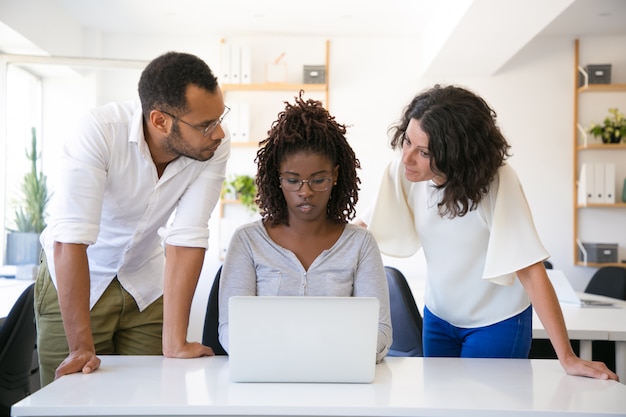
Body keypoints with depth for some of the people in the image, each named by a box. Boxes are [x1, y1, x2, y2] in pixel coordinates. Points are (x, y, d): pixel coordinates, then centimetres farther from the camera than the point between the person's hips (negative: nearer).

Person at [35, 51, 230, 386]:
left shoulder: (215, 148, -21)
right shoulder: (99, 131, -31)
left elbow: (188, 238, -22)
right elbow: (71, 239, -32)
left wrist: (174, 342, -26)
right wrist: (81, 348, -33)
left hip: (145, 280, 3)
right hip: (73, 276, -2)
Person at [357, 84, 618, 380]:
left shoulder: (496, 181, -28)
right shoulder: (402, 173, -18)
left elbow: (530, 269, -29)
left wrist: (567, 358, -30)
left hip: (497, 323, -4)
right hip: (438, 317, 4)